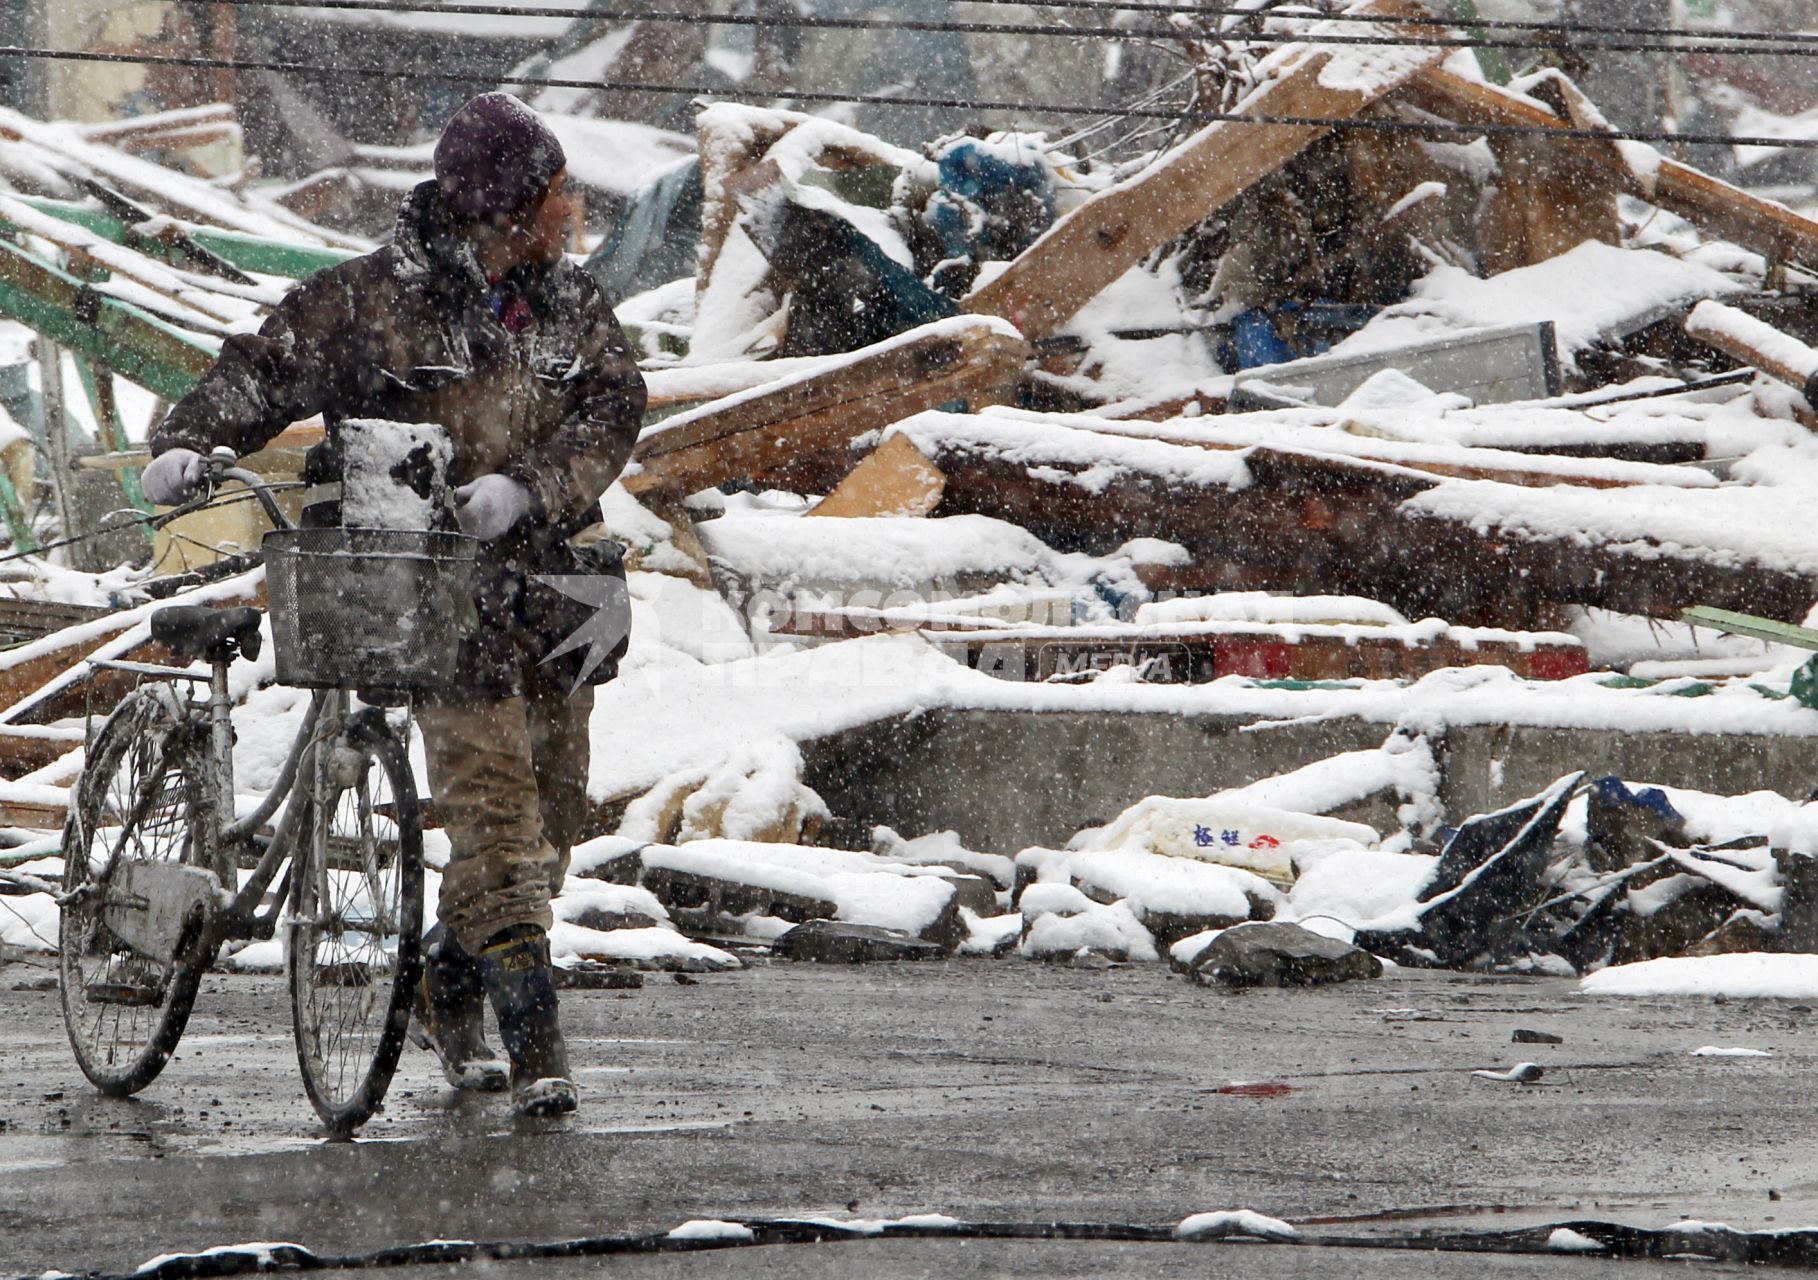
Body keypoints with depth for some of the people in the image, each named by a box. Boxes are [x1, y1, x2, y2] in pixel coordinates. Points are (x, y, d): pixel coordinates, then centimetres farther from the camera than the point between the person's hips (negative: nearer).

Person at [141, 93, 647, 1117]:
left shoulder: (572, 304, 7)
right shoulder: (374, 300, -5)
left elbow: (611, 408, -5)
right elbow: (265, 369, 1)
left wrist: (526, 486, -21)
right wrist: (191, 446, -16)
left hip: (543, 577, 6)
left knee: (554, 800, 10)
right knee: (491, 796, -14)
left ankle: (448, 987, 30)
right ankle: (534, 1034, -16)